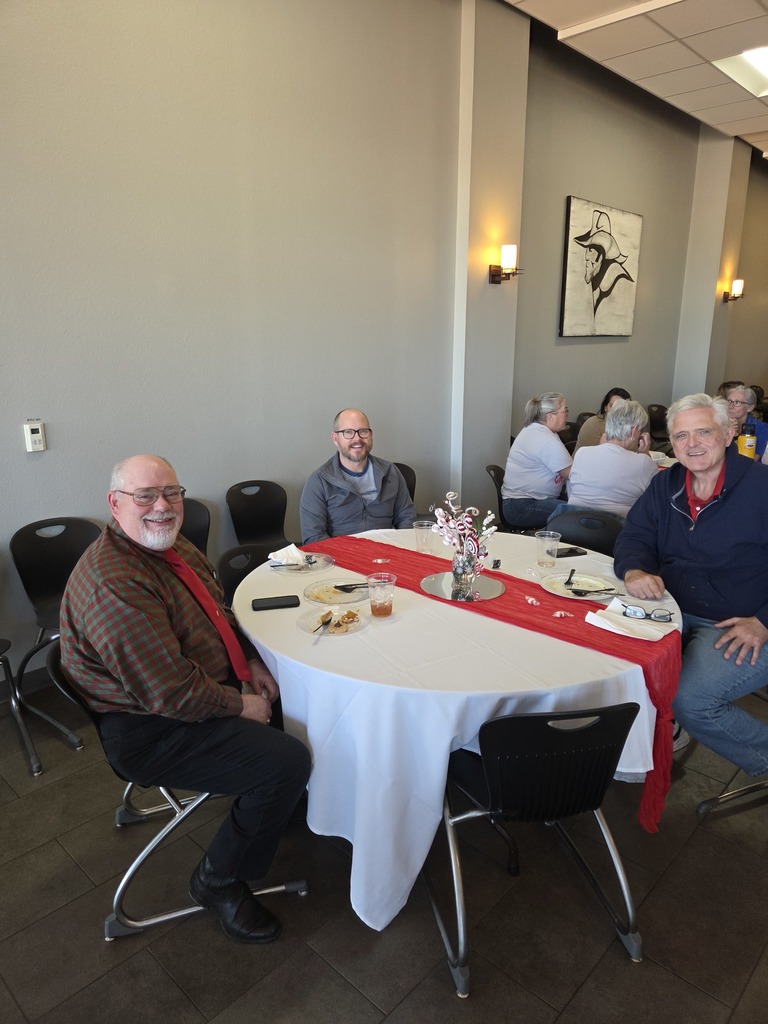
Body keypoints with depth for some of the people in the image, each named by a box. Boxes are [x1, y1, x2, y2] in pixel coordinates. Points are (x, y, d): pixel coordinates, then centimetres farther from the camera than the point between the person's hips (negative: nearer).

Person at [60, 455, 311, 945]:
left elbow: (219, 612, 16)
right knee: (287, 761, -19)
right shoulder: (114, 584, -28)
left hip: (212, 685, 10)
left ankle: (292, 806, 33)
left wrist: (250, 663, 2)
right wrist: (241, 706, -16)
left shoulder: (173, 546, 4)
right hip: (151, 730, -10)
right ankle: (220, 880, 6)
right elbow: (173, 693, -29)